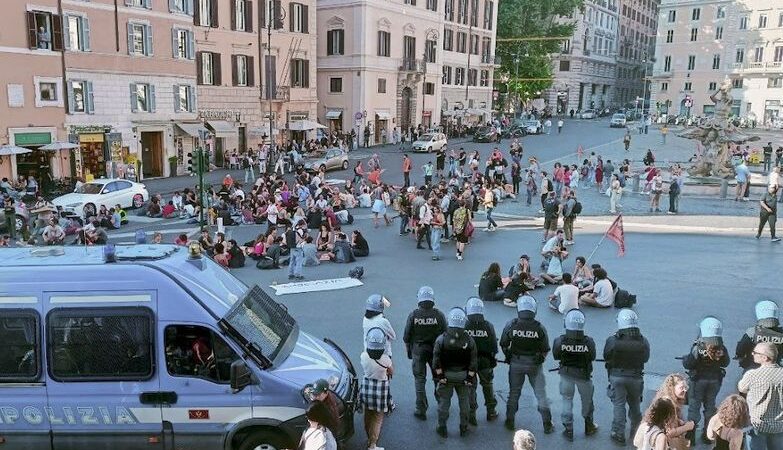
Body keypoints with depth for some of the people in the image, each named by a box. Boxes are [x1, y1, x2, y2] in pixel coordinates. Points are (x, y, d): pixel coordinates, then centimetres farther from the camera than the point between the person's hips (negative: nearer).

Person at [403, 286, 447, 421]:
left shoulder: (413, 315, -13)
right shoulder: (439, 315, -12)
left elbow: (407, 336, -5)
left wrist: (409, 351, 11)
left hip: (418, 350, -1)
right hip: (436, 350, 1)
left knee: (420, 380, 7)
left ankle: (421, 410, 9)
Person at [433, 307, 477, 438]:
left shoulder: (441, 339, -13)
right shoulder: (469, 340, -10)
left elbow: (436, 361, -12)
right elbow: (473, 362, -7)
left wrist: (440, 376, -5)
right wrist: (470, 377, 0)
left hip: (446, 375, -1)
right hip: (463, 376, 1)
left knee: (444, 401, 11)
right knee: (464, 401, 16)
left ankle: (442, 428, 19)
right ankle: (463, 427, 25)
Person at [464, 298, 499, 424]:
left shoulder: (463, 325, -15)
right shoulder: (488, 325, -11)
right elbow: (494, 346, -5)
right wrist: (492, 357, 14)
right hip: (485, 361, 1)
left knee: (470, 387, 10)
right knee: (487, 385, 19)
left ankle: (471, 415, 12)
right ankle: (491, 412, 29)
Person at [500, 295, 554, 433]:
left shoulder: (511, 325, -15)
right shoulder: (539, 328, -15)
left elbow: (503, 345, -5)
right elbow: (545, 350, -7)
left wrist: (508, 356, 14)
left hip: (516, 363, 1)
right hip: (534, 364, -1)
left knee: (514, 392, 17)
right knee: (541, 393, 12)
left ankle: (510, 421, 27)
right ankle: (547, 424, 19)